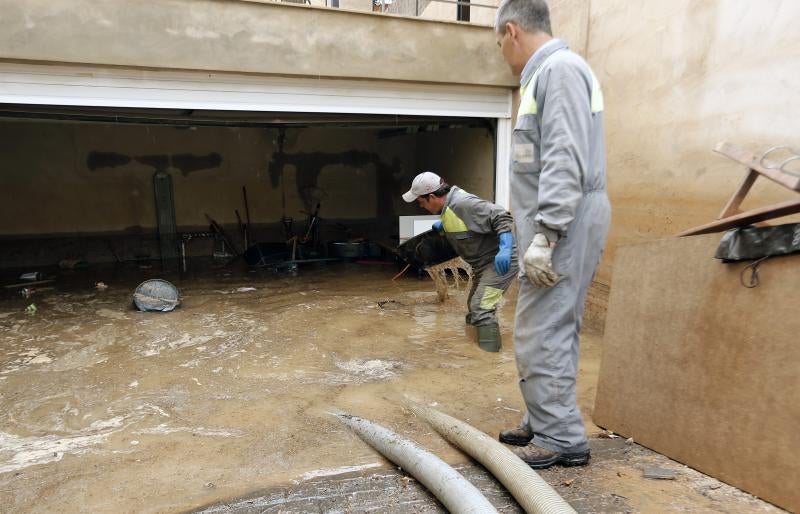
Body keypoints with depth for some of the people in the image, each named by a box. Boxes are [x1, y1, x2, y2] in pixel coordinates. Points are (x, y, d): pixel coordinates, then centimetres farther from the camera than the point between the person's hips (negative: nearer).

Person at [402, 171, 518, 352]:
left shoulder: (463, 203, -27)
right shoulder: (448, 205, 3)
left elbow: (502, 218, -30)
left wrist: (505, 249, -39)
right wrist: (443, 224, 13)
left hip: (501, 260, -11)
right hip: (484, 261, 11)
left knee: (481, 308, -18)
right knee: (475, 306, 21)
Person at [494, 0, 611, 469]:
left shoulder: (559, 69, -10)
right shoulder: (546, 73, 20)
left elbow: (565, 162, -21)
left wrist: (543, 236, -23)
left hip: (564, 225, -10)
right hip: (556, 225, 10)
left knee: (541, 335, -5)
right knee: (552, 332, 13)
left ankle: (562, 439, 7)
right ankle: (543, 425, 25)